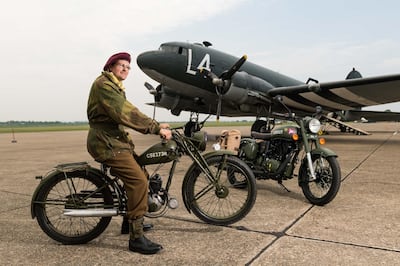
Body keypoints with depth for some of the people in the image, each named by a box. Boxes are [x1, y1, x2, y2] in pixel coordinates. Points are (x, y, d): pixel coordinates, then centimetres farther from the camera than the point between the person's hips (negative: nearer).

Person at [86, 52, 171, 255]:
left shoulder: (115, 87, 24)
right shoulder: (103, 84, -11)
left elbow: (126, 114, 15)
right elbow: (126, 113, -23)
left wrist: (156, 126, 5)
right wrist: (156, 128, -25)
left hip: (115, 140, 11)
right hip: (106, 143, -11)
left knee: (139, 176, 13)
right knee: (138, 180, -19)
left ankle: (132, 219, 29)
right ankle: (136, 238, -13)